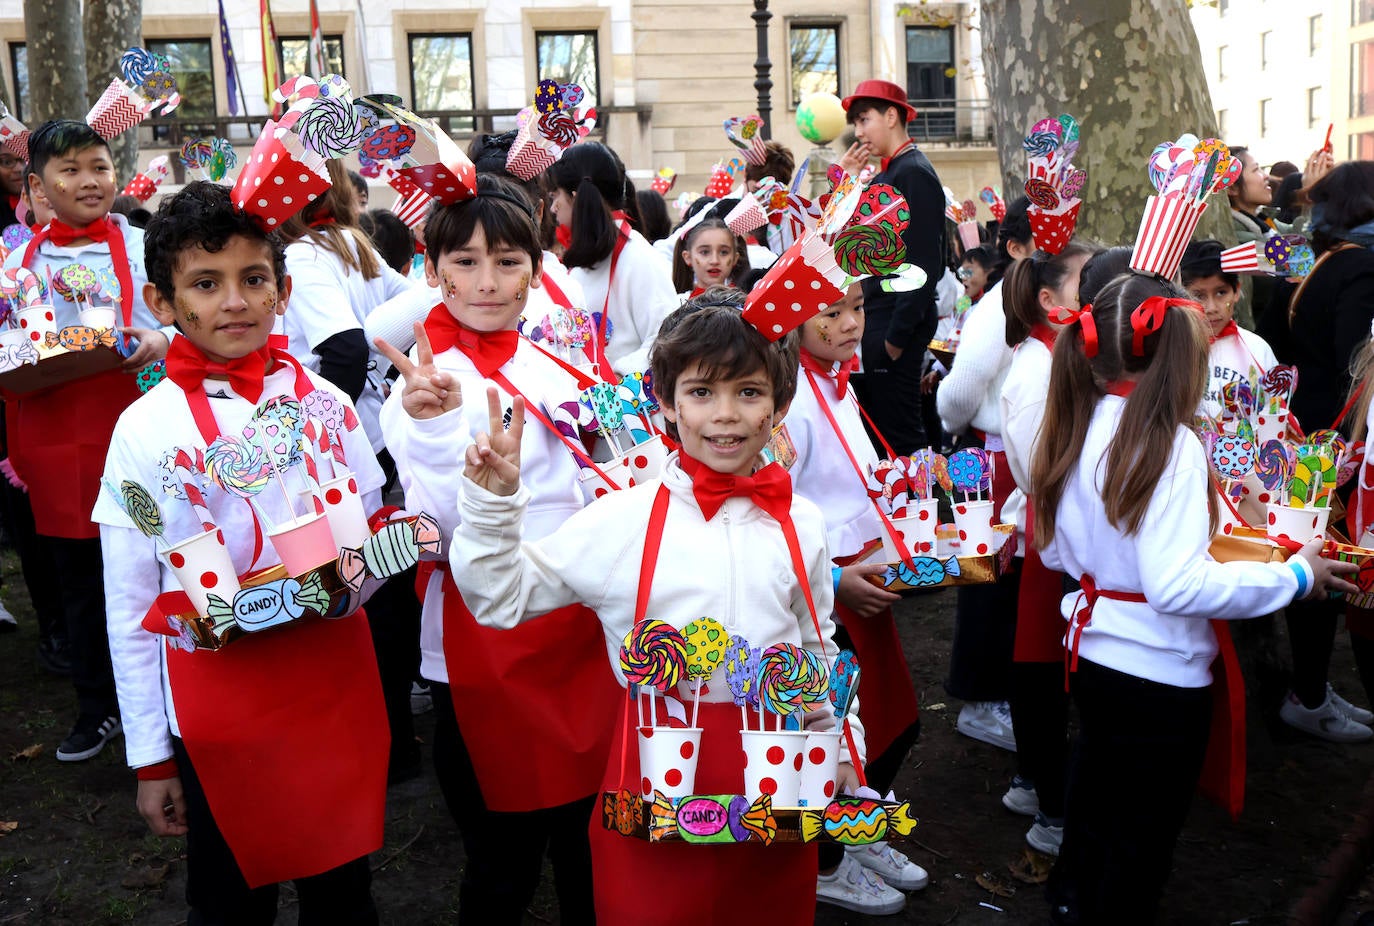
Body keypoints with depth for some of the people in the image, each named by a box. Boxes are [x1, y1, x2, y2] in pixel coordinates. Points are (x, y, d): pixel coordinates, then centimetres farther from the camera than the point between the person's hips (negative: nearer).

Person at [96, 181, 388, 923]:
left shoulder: (322, 401, -2)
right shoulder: (145, 428, -8)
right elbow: (130, 608, -2)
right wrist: (149, 756, 0)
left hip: (334, 686, 2)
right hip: (219, 700, -1)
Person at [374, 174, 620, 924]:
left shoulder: (548, 366, 6)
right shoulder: (426, 382, -12)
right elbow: (445, 524, -24)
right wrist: (436, 425, -38)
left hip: (581, 627, 6)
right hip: (486, 643, -6)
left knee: (589, 851, 19)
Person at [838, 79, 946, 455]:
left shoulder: (914, 173, -12)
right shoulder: (885, 174, 17)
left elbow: (923, 264, -18)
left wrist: (897, 335, -20)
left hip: (897, 322, -10)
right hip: (875, 321, 10)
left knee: (898, 432, -5)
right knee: (874, 428, 14)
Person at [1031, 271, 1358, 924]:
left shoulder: (1077, 431, -3)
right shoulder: (1169, 446, -24)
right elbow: (1178, 586, -28)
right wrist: (1295, 576, -18)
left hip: (1090, 652, 7)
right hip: (1160, 676, -7)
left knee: (1098, 789, 29)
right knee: (1144, 837, 13)